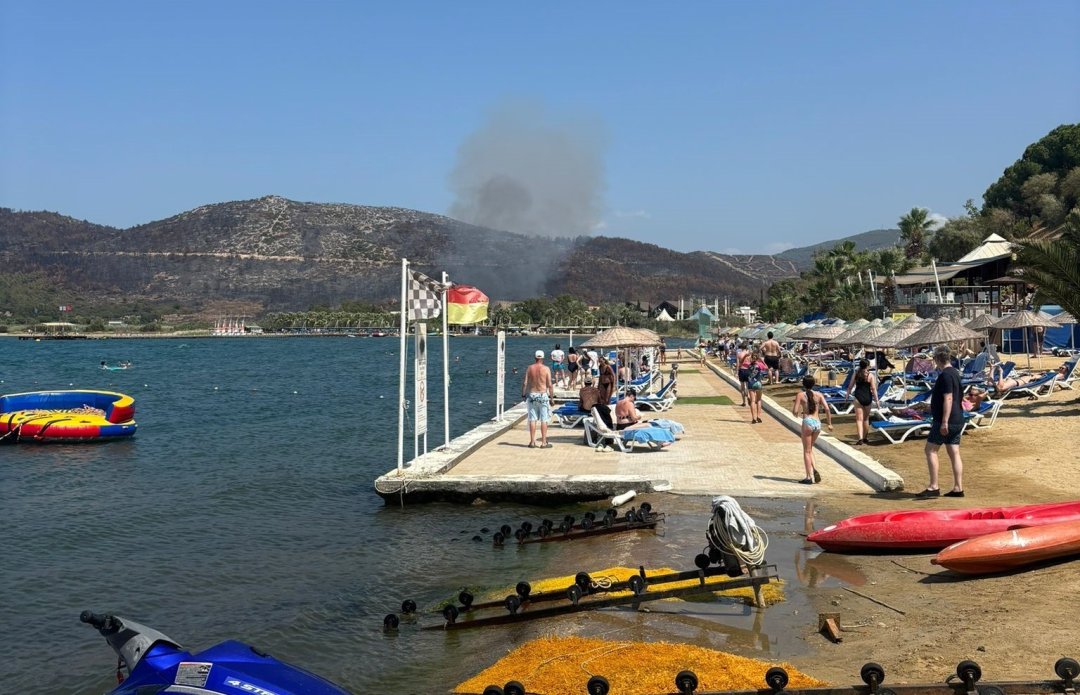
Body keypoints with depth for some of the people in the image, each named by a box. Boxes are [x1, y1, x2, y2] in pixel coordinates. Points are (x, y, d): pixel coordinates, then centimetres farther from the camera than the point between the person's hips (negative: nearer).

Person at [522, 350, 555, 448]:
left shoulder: (529, 368, 0)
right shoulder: (546, 369, -7)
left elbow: (525, 383, -1)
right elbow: (550, 385, -8)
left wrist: (523, 394, 10)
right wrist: (552, 396, 1)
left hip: (532, 395, 2)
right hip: (543, 395, -2)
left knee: (532, 419, 7)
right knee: (544, 420, 3)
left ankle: (532, 442, 9)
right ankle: (544, 443, 4)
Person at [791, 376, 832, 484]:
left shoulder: (800, 395, 0)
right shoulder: (818, 394, 8)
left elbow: (795, 412, -5)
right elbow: (827, 409, -1)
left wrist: (797, 414, 18)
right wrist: (829, 423, 8)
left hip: (807, 422, -4)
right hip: (817, 423, 4)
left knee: (806, 451, 6)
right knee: (810, 449, 22)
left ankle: (809, 477, 4)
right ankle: (813, 469, 2)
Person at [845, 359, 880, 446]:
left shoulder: (856, 374, 2)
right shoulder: (870, 375, -5)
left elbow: (850, 386, 8)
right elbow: (873, 389, -8)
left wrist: (847, 395, 24)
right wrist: (877, 400, -5)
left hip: (858, 397, 0)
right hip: (867, 398, 0)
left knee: (859, 419, -2)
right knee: (866, 418, 16)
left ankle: (860, 439, -16)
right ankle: (864, 438, 26)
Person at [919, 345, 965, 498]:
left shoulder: (945, 375, -16)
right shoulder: (955, 373, 15)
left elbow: (948, 399, -23)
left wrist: (944, 422, -24)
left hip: (946, 421, -9)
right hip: (957, 421, 9)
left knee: (931, 450, -4)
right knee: (954, 453, 9)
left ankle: (933, 487, -6)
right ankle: (958, 488, 10)